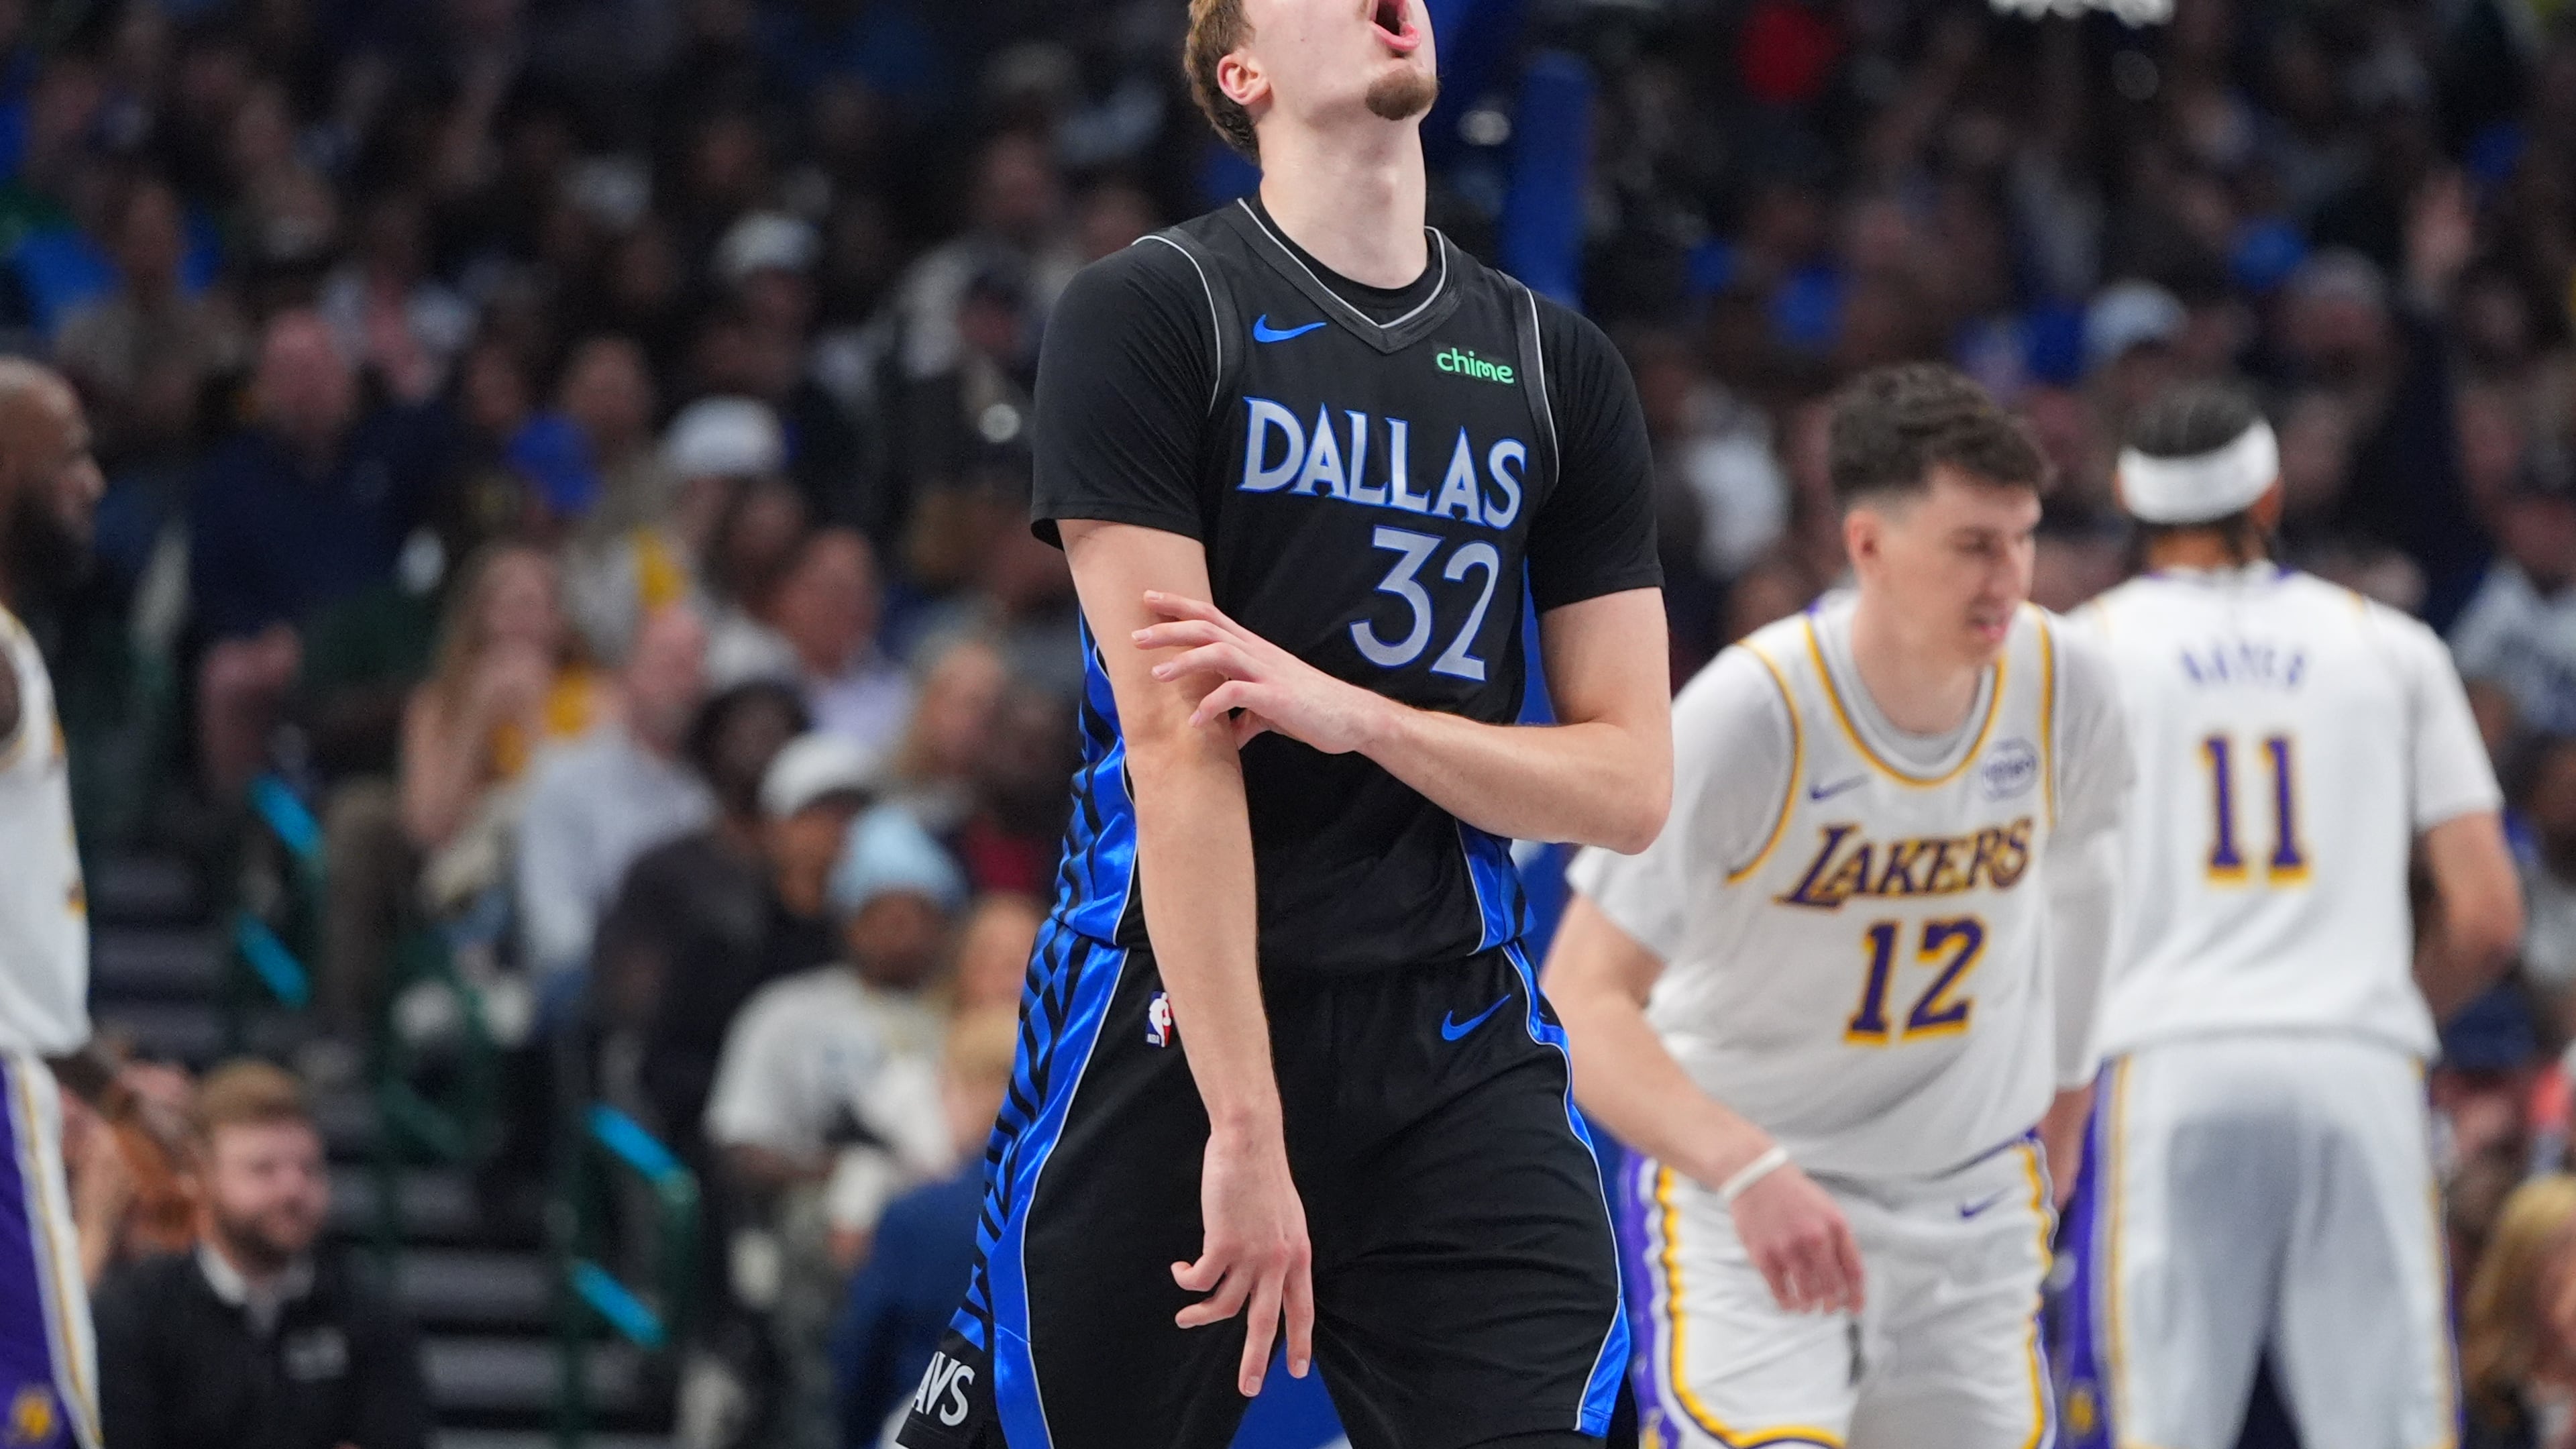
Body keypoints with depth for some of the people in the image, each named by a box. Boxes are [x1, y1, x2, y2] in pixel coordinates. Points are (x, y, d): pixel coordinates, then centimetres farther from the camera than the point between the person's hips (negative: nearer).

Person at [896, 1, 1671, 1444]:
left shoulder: (1560, 368, 11)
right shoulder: (1148, 313, -3)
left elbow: (1632, 784, 7)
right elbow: (1177, 743, -12)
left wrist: (1352, 712, -11)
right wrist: (1244, 1125, -19)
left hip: (1459, 1045, 3)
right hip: (1170, 1031, -3)